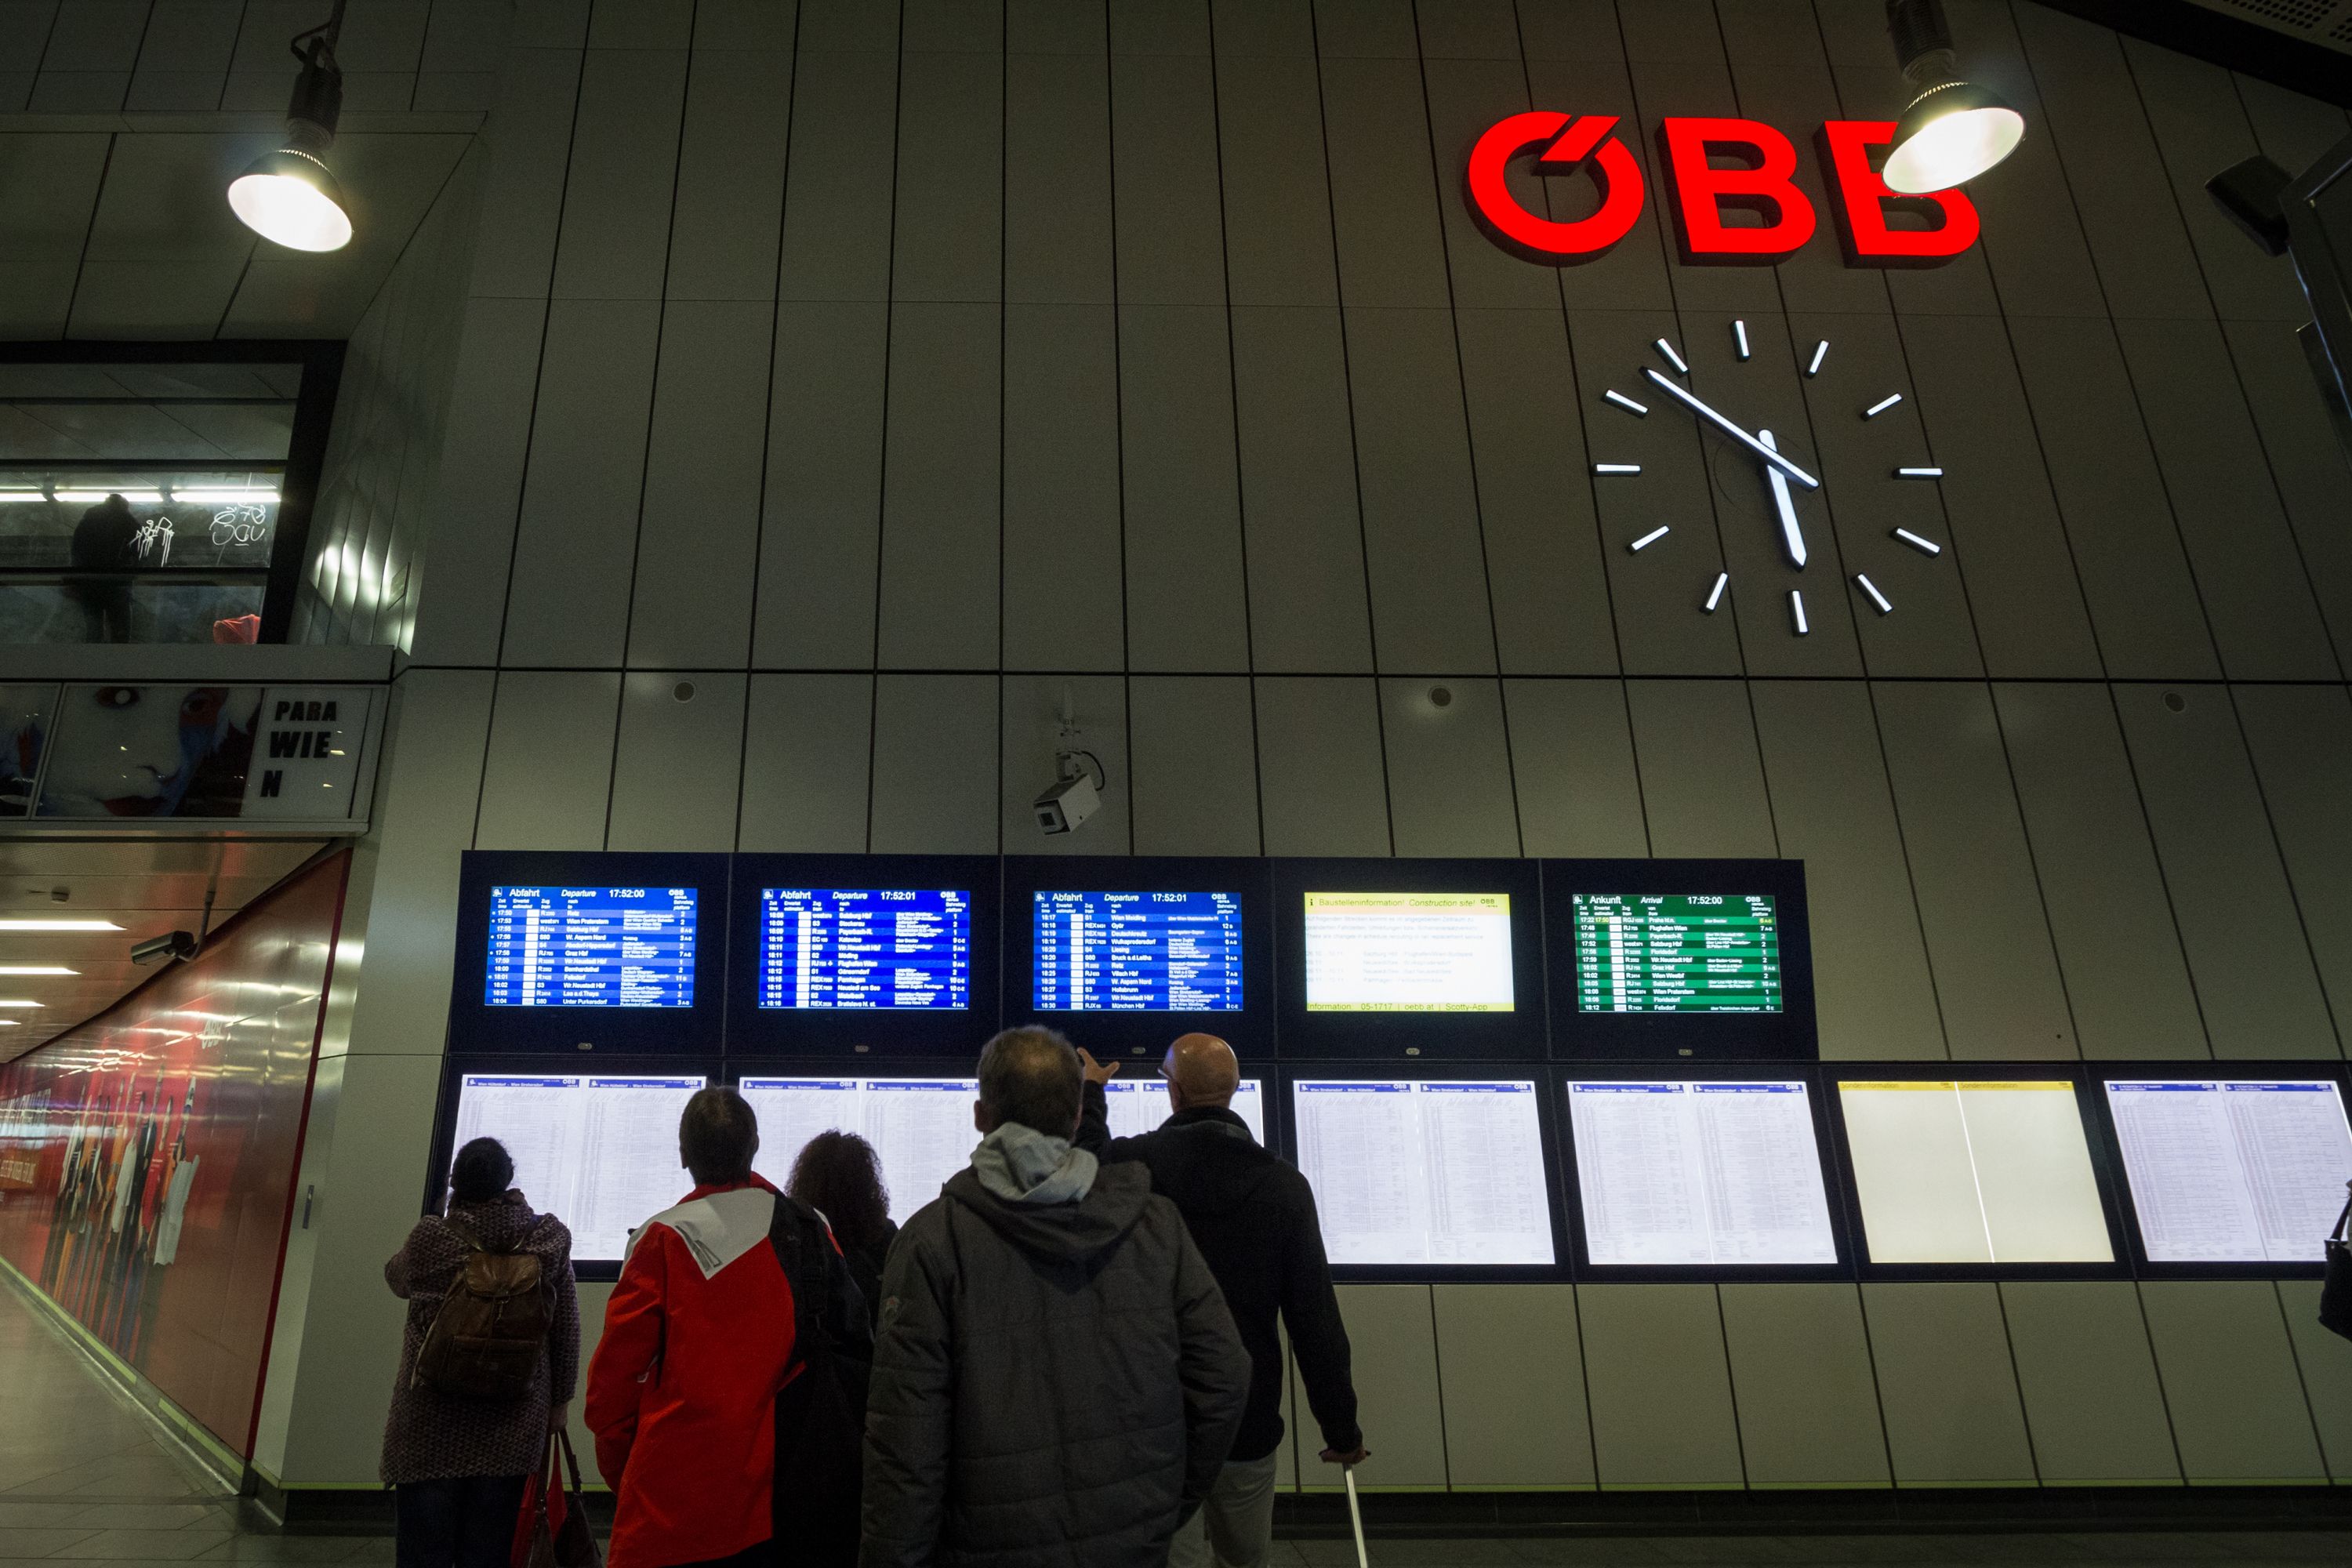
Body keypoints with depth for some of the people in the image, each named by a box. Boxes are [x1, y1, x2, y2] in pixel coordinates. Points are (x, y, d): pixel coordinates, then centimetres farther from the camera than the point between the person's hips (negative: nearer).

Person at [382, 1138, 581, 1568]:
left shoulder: (429, 1239, -9)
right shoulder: (549, 1240, -6)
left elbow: (396, 1279, 14)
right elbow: (566, 1329, -1)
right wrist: (560, 1398, 12)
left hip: (432, 1421, -1)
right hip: (512, 1424, 1)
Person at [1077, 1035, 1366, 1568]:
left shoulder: (1133, 1164, -13)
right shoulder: (1283, 1183, -10)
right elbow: (1316, 1320, -8)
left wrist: (1090, 1094, 28)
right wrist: (1342, 1429, 3)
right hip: (1248, 1423, 2)